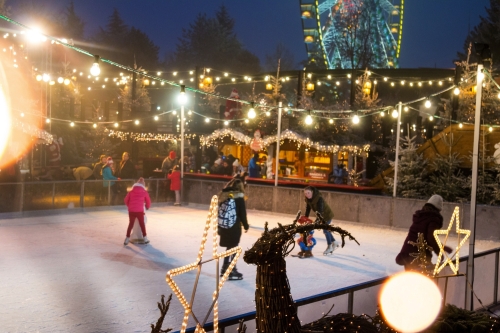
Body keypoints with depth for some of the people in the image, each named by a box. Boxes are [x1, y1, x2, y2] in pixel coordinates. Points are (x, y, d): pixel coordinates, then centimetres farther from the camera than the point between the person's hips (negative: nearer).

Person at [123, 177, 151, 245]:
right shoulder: (144, 192, 6)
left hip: (131, 211, 1)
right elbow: (148, 201, 13)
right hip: (140, 211, -1)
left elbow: (126, 200, 10)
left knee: (130, 224, 12)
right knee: (142, 224, 13)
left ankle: (127, 239, 12)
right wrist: (147, 207, 34)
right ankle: (145, 239, 18)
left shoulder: (131, 192, 7)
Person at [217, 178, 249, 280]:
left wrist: (219, 226, 17)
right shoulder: (239, 197, -11)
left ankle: (225, 268, 26)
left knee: (229, 247, 18)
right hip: (234, 227, -6)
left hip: (223, 226, 6)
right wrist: (246, 225, 5)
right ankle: (232, 271, 7)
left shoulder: (223, 195, 6)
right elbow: (242, 213, -8)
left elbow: (218, 211, 9)